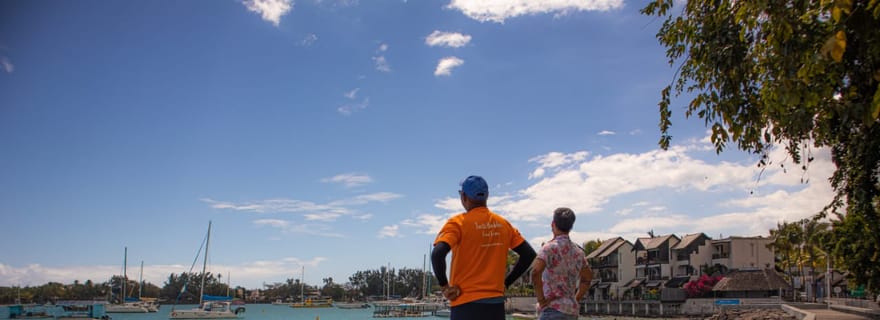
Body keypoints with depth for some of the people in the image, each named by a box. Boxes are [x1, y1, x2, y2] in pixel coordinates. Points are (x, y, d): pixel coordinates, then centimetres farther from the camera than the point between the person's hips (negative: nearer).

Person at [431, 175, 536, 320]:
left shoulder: (458, 222, -8)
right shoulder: (503, 224, 8)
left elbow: (437, 254, -22)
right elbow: (529, 255, 10)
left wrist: (445, 286, -10)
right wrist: (506, 282, 12)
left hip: (466, 304, -5)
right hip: (496, 304, 5)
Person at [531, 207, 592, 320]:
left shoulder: (550, 247, -10)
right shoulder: (577, 251, 13)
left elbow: (536, 271, -26)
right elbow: (588, 277, 26)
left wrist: (541, 299, -15)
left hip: (553, 308, -8)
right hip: (572, 310, 8)